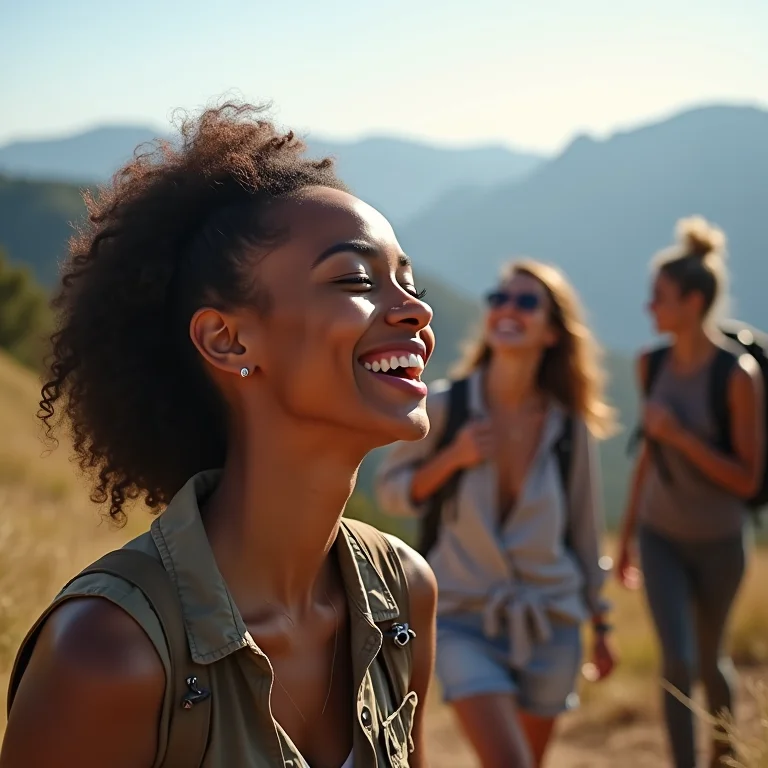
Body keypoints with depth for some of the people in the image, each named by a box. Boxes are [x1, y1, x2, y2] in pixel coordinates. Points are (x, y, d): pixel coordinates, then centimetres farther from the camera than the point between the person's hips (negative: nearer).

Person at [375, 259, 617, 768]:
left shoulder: (570, 425, -4)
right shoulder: (445, 406, -9)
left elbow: (585, 528, 7)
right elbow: (391, 491, 2)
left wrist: (600, 626, 12)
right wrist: (453, 458, -17)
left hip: (550, 621, 3)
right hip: (465, 621, -2)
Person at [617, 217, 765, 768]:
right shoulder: (652, 364, -3)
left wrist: (681, 436, -26)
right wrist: (627, 535, 15)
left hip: (717, 541, -3)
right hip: (660, 534, 3)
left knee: (709, 659, 16)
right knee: (677, 661, -9)